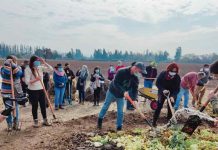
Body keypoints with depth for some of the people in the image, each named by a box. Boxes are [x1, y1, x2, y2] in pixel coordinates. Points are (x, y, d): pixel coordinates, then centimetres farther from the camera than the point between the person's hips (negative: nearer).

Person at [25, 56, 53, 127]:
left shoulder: (40, 67, 2)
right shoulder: (28, 69, -11)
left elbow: (51, 69, -4)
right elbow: (27, 82, -16)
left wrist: (44, 62, -11)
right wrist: (36, 79, -30)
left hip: (41, 90, 5)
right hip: (32, 91, -4)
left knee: (43, 105, 11)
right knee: (35, 106, 6)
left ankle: (45, 120, 24)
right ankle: (35, 121, 21)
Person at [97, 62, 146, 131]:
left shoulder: (135, 78, -12)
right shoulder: (122, 71, -29)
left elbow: (135, 89, -12)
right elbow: (115, 83, -31)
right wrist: (123, 92, -41)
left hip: (121, 96, 4)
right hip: (112, 92, -3)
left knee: (120, 112, 1)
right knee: (105, 106, 12)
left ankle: (119, 127, 16)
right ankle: (100, 119, 36)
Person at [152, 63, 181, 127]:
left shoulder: (177, 77, -21)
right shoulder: (162, 74, -21)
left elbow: (177, 89, -22)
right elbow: (157, 83, -14)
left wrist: (173, 96, -38)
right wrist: (162, 90, -29)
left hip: (172, 94, 1)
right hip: (162, 92, 0)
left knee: (170, 108, 0)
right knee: (159, 106, -2)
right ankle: (154, 121, 7)